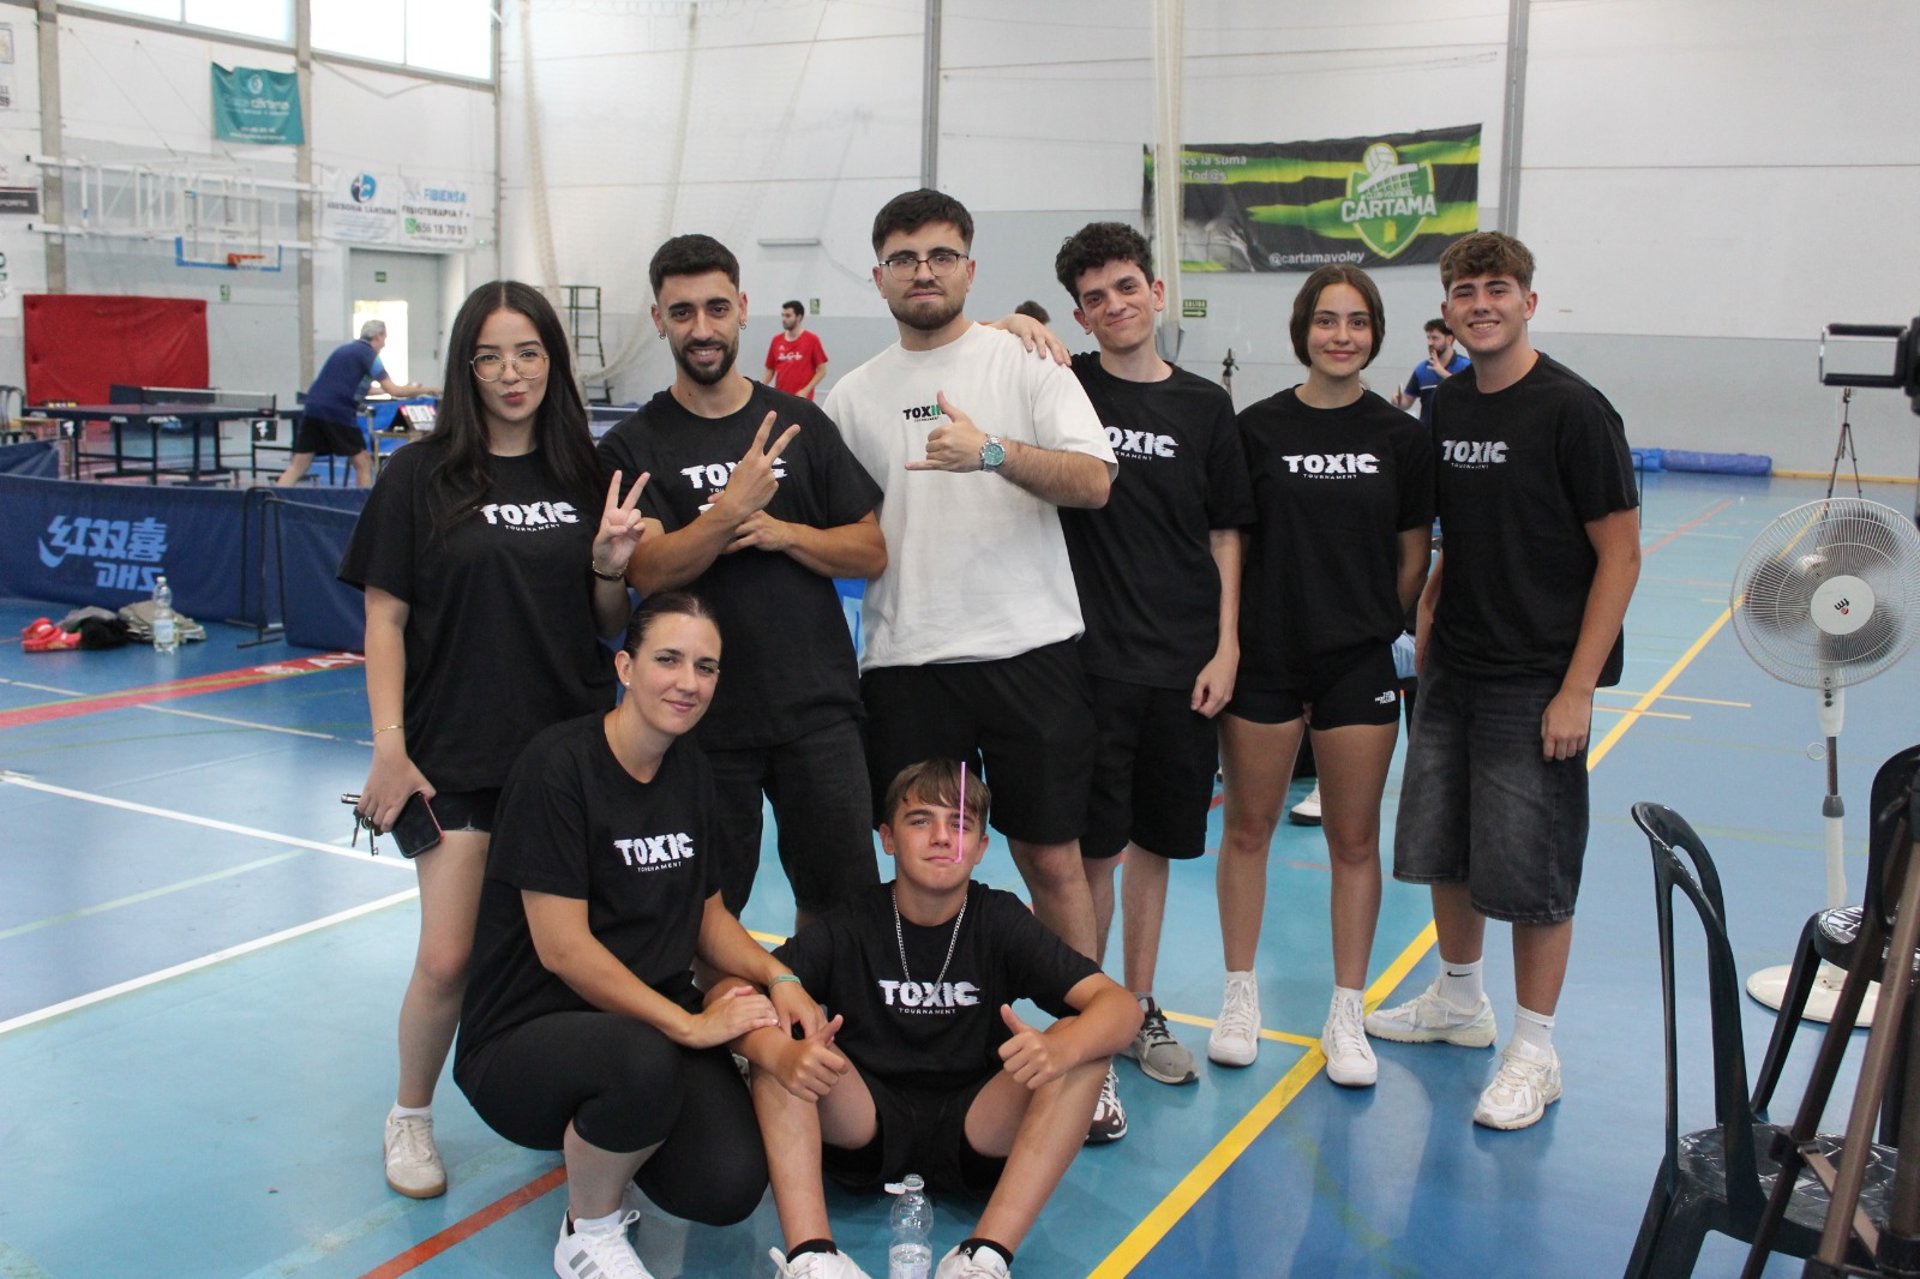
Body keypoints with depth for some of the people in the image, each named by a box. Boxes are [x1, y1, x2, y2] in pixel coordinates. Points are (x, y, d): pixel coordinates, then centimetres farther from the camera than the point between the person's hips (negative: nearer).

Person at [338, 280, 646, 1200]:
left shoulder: (581, 476, 5)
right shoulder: (420, 477, -3)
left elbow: (607, 626, 10)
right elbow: (385, 618, -3)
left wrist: (611, 564, -10)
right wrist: (390, 746, -9)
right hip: (460, 752, -3)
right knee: (448, 960, -2)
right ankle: (410, 1117, 23)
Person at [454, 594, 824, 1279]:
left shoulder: (690, 771, 7)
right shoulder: (559, 763, -15)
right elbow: (562, 947, -20)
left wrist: (778, 978, -4)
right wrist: (689, 1023, -20)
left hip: (655, 1026, 6)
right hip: (526, 1038, -6)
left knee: (729, 1189, -19)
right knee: (642, 1062, -39)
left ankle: (603, 1135, 15)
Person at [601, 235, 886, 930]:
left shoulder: (801, 424, 6)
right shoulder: (634, 444, 0)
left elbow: (871, 551, 5)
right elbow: (649, 572, -13)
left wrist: (783, 532, -11)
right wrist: (731, 512, -27)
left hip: (818, 708, 2)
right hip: (703, 715, -2)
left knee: (838, 897, 11)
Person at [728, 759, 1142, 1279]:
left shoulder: (1002, 921, -4)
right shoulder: (850, 927, -5)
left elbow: (1119, 1004, -14)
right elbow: (727, 995, -14)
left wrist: (1060, 1049, -38)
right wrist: (782, 1053, -37)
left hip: (974, 1128, 0)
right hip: (865, 1124, 0)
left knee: (1086, 1045, -23)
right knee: (774, 1036, -23)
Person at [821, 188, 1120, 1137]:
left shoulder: (1026, 363, 2)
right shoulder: (851, 396, 12)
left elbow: (1093, 481, -11)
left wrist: (991, 451, -25)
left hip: (1029, 648, -2)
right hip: (904, 661, 3)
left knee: (1052, 859, 4)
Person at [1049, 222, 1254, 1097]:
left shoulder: (1204, 406, 6)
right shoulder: (1063, 388, 1)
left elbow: (1225, 535, 8)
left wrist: (1225, 648, 0)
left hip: (1183, 663, 3)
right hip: (1089, 656, -2)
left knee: (1155, 842, 13)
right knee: (1092, 848, 0)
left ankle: (1140, 1010, 28)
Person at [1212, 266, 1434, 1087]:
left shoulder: (1399, 436, 2)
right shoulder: (1259, 428, -1)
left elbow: (1414, 556, 8)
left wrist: (1379, 626, 5)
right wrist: (1225, 642, -4)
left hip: (1359, 663, 1)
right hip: (1265, 656, 0)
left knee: (1354, 836, 7)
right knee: (1248, 826, 7)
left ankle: (1346, 1016, 20)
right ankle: (1241, 997, 24)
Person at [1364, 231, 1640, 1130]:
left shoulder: (1572, 410, -13)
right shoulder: (1447, 406, 6)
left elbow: (1620, 555, -13)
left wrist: (1577, 689, -16)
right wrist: (1429, 613, 7)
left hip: (1536, 684, -7)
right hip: (1451, 673, 7)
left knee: (1529, 871, 0)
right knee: (1441, 846, 15)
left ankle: (1534, 1053, 16)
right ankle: (1458, 1001, 36)